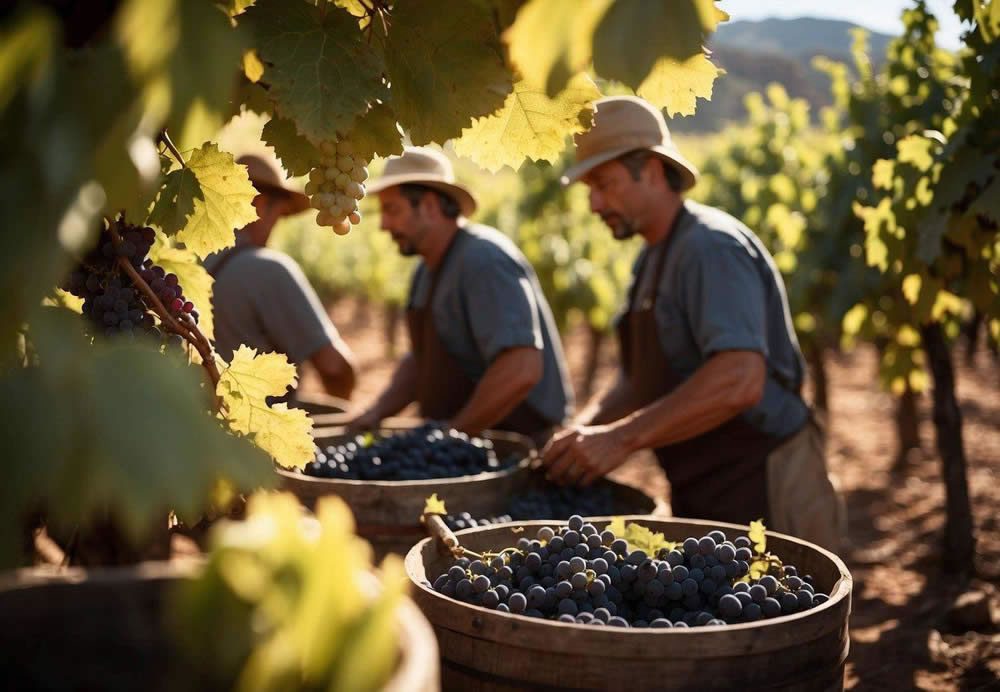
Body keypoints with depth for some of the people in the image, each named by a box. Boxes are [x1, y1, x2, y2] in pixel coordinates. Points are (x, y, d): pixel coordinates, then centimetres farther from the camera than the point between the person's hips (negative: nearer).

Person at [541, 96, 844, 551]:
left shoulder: (711, 247, -18)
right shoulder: (650, 260, 13)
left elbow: (739, 380, -32)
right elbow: (641, 381, 18)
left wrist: (623, 438, -30)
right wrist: (581, 430, 0)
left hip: (763, 496, -9)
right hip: (700, 496, 9)